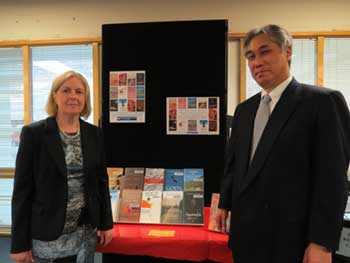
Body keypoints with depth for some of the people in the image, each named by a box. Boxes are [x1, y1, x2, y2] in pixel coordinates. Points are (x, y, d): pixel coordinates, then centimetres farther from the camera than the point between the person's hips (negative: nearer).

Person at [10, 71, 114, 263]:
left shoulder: (94, 134, 1)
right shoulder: (34, 133, -9)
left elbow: (101, 180, 6)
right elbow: (22, 189, -8)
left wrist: (106, 223, 5)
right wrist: (20, 243, -8)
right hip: (46, 234, -3)